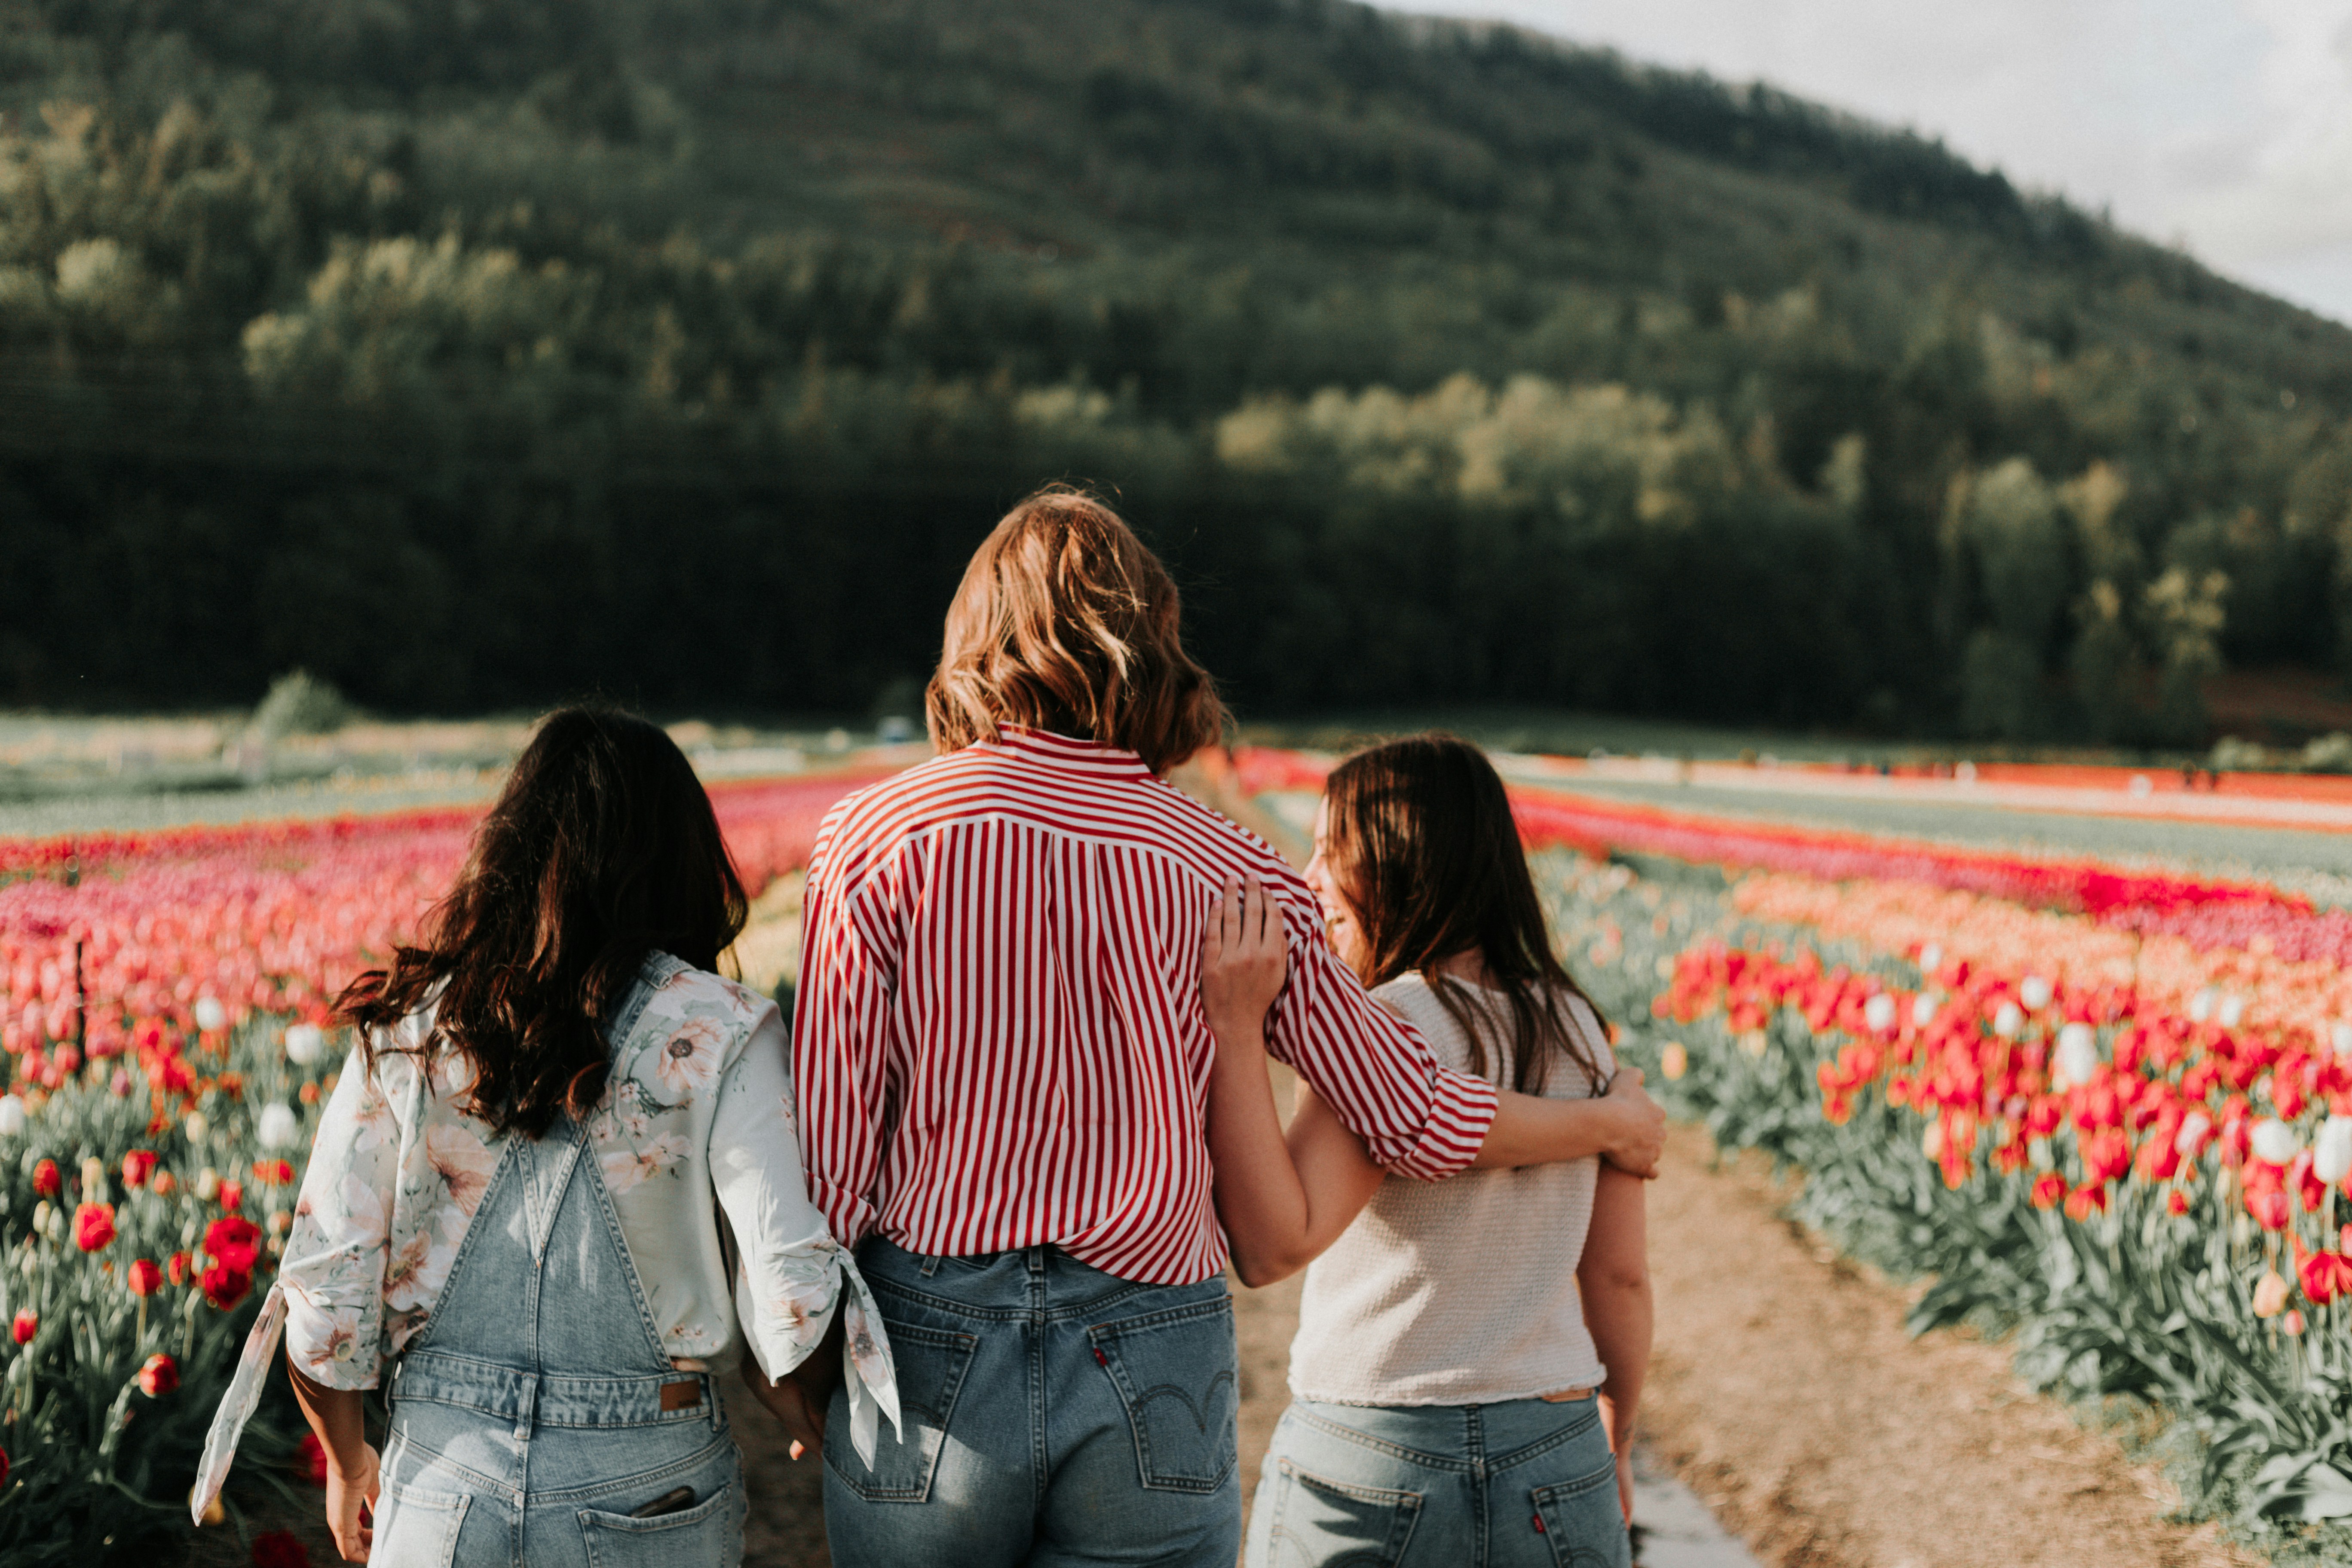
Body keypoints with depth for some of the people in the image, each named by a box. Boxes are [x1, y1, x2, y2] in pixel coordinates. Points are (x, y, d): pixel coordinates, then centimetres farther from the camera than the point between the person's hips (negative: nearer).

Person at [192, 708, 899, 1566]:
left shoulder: (409, 1030, -3)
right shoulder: (718, 1036, -10)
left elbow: (323, 1296, -2)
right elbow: (791, 1292, -15)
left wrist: (349, 1462, 15)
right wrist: (819, 1428, 6)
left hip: (444, 1490, 2)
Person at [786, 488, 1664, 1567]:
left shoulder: (877, 837, -5)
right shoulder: (1229, 872, 0)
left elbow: (829, 1143, -5)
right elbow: (1419, 1120, 4)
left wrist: (807, 1369, 10)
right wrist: (1616, 1123, 22)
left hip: (934, 1354, -1)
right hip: (1157, 1369, 1)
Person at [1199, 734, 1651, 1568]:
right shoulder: (1579, 1030, 3)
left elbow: (1271, 1246, -24)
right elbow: (1620, 1274, 8)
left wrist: (1237, 1025, -27)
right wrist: (1615, 1437, 23)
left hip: (1371, 1471, -5)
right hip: (1558, 1474, 5)